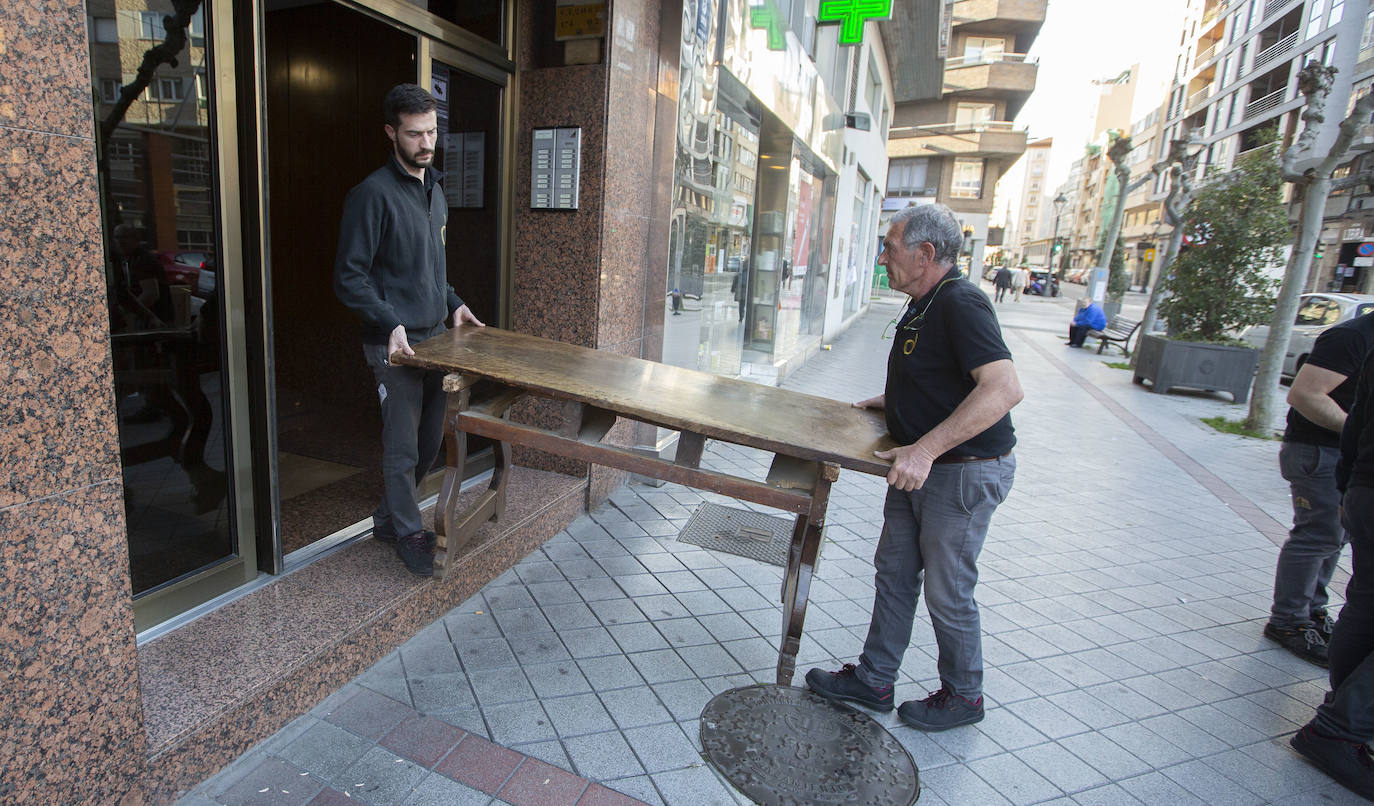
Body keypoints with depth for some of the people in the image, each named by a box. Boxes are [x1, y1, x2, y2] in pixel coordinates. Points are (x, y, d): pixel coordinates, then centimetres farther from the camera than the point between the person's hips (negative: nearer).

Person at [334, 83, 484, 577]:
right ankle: (408, 533, 20)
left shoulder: (435, 191, 14)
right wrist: (390, 324, -23)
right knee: (403, 447, 2)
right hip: (395, 345, -8)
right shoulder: (373, 194, -12)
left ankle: (389, 516, 34)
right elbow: (349, 278, -13)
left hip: (435, 337, 8)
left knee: (430, 440, 15)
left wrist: (453, 304, 12)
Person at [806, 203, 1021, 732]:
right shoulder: (923, 305, 10)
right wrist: (891, 400, 14)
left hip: (965, 472, -10)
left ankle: (963, 696, 30)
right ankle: (874, 680, 30)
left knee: (947, 590, 6)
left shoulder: (961, 305, -22)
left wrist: (926, 448, -35)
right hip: (921, 467, 10)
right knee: (894, 573, 15)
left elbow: (1003, 387, -33)